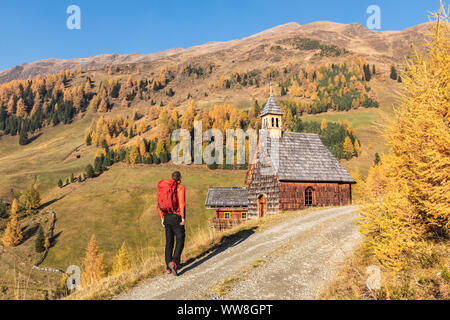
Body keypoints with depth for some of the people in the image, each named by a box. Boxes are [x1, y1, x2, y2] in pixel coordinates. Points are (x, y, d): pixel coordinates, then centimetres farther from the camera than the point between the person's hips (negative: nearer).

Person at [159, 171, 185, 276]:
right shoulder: (181, 187, -6)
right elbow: (182, 203, -17)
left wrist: (162, 218, 15)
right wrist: (183, 217, -15)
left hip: (167, 217, 6)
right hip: (176, 217, -6)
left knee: (169, 242, 11)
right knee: (180, 241, 1)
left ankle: (168, 267, 13)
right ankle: (174, 263, -18)